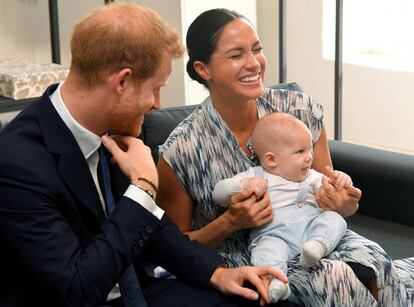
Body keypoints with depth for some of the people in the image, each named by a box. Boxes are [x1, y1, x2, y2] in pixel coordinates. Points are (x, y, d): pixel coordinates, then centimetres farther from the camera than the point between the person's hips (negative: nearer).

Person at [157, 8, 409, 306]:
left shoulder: (301, 111, -6)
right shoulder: (181, 151, -15)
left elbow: (327, 197, 9)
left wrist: (344, 205, -15)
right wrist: (229, 223, -20)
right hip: (239, 259, -3)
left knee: (372, 258, -28)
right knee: (333, 277, -31)